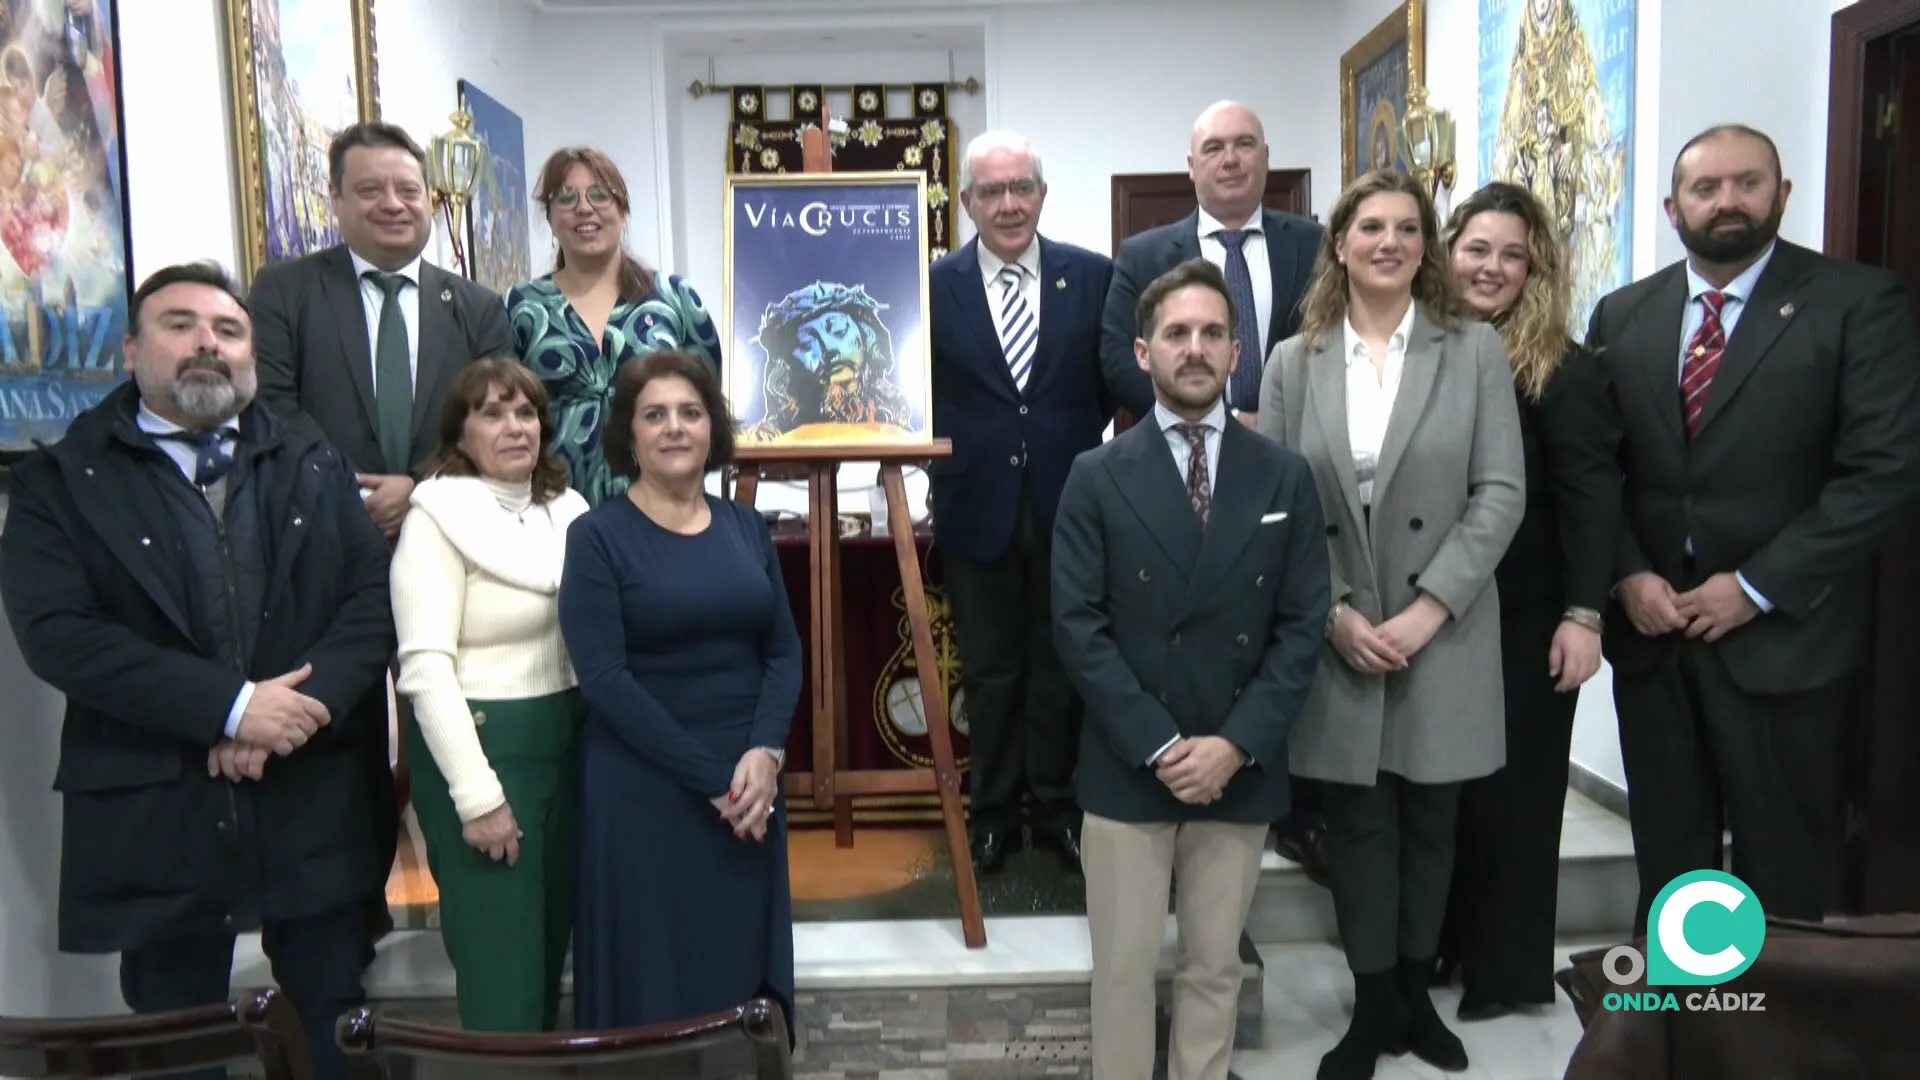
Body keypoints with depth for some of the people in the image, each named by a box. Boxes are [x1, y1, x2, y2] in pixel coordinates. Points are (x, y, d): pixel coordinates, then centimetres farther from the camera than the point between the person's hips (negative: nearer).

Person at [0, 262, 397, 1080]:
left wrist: (309, 700, -16)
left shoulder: (314, 462, 9)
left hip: (314, 803, 2)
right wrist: (230, 705, -19)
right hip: (154, 813, -1)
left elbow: (375, 595, 0)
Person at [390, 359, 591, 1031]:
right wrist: (477, 794, -20)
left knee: (552, 948, 17)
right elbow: (424, 666, -16)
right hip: (481, 748, -6)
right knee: (503, 973, 1)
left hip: (567, 744, 6)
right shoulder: (438, 515, -9)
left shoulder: (567, 510, 9)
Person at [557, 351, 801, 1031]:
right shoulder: (598, 535, -6)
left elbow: (784, 651, 5)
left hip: (748, 779, 4)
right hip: (644, 785, -4)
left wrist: (765, 753, -13)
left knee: (747, 968, 12)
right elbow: (603, 676, -13)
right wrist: (710, 776, -16)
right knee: (655, 981, 5)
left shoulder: (746, 527, 7)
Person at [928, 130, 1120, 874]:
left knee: (1062, 665, 13)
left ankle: (1058, 808, 30)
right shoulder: (932, 286, -3)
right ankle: (993, 813, 29)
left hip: (1068, 504, 1)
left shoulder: (1092, 276, 0)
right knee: (989, 671, 13)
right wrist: (945, 452, -14)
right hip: (977, 507, 0)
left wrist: (1081, 447, -6)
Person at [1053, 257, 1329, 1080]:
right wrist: (1158, 746, -13)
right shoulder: (1098, 478, -1)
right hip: (1128, 769, -1)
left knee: (1214, 970, 14)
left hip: (1241, 770, 2)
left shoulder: (1284, 477, 5)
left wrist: (1235, 744, -10)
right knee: (1124, 972, 8)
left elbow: (1303, 625, 0)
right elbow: (1079, 626, -7)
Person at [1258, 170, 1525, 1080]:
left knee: (1429, 825, 12)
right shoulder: (1293, 362, 4)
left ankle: (1416, 996, 30)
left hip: (1443, 637, 0)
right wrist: (1333, 613, -9)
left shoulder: (1475, 351, 1)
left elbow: (1500, 494, -5)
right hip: (1333, 639, 1)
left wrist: (1426, 610, -13)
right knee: (1356, 826, 8)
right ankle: (1373, 1006, 23)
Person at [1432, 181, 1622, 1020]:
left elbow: (1592, 497, -10)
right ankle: (1433, 943, 31)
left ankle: (1504, 966, 24)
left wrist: (1582, 614, -17)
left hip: (1523, 616, -4)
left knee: (1510, 783, 8)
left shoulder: (1562, 369, -6)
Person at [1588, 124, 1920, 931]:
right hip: (1650, 629, 3)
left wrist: (1757, 586, -14)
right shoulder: (1622, 316, 9)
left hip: (1782, 635, -3)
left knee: (1779, 867, 8)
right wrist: (1628, 576, -6)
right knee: (1666, 859, 13)